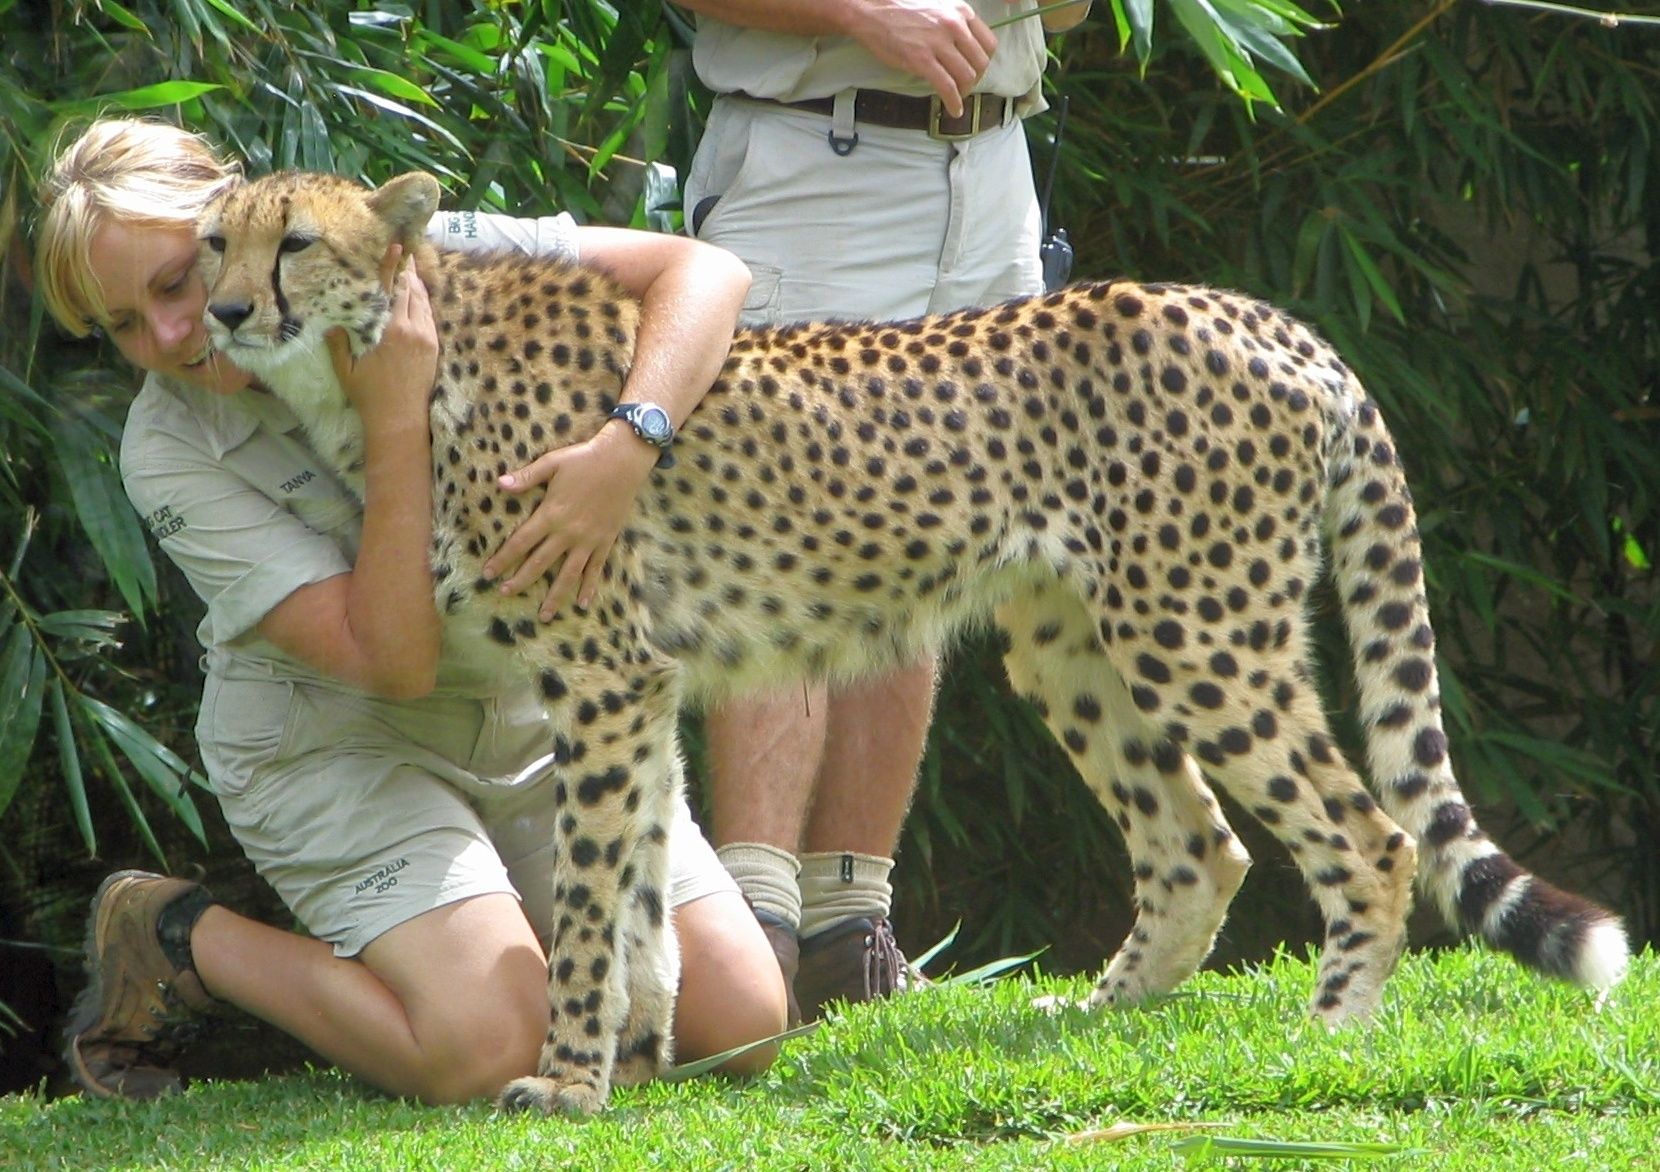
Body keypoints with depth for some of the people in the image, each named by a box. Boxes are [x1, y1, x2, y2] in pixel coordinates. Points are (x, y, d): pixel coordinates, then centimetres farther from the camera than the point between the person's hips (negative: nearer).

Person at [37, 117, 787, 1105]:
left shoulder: (417, 256, -16)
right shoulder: (169, 452, -20)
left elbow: (705, 272, -23)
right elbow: (390, 658, -27)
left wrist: (626, 447, -40)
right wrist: (396, 422, -33)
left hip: (534, 720, 3)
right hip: (341, 745, -3)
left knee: (741, 1028, -6)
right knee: (489, 1051, -25)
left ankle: (510, 926, 20)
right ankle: (182, 940, 0)